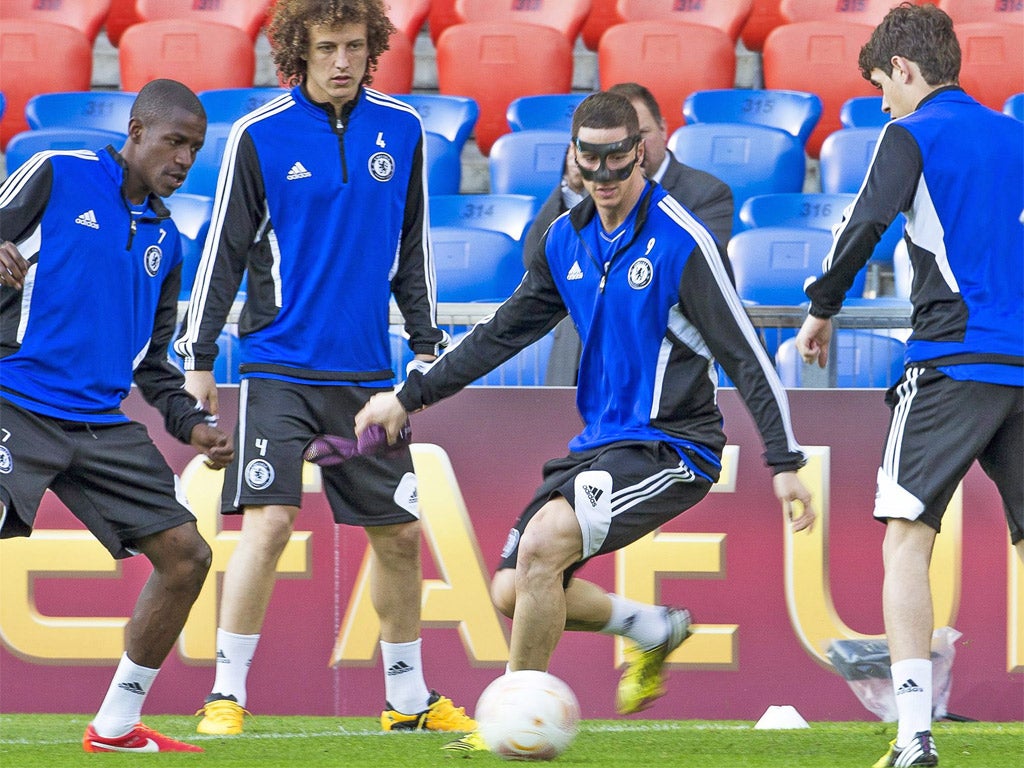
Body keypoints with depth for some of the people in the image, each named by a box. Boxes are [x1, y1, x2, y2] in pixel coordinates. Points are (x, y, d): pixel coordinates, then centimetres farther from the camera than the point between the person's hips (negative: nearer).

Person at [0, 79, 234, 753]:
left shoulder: (164, 239, 19)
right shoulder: (57, 177, 0)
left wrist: (193, 424, 10)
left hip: (104, 427, 7)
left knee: (187, 555, 2)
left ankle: (116, 726, 14)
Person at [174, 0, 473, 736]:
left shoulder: (401, 130, 6)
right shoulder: (260, 135, -5)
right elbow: (224, 250, -1)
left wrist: (429, 344, 14)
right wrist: (197, 357, -3)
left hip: (367, 372, 4)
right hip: (280, 365, -4)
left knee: (400, 534, 8)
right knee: (269, 522, -16)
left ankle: (409, 697, 24)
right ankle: (226, 695, -9)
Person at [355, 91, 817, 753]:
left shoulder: (682, 241, -13)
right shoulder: (566, 240, 7)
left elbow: (745, 355, -14)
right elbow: (506, 332, 19)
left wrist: (785, 461, -20)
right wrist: (410, 396, 18)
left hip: (673, 447, -8)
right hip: (599, 444, 8)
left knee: (543, 541, -26)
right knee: (513, 591, 0)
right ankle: (656, 630, 23)